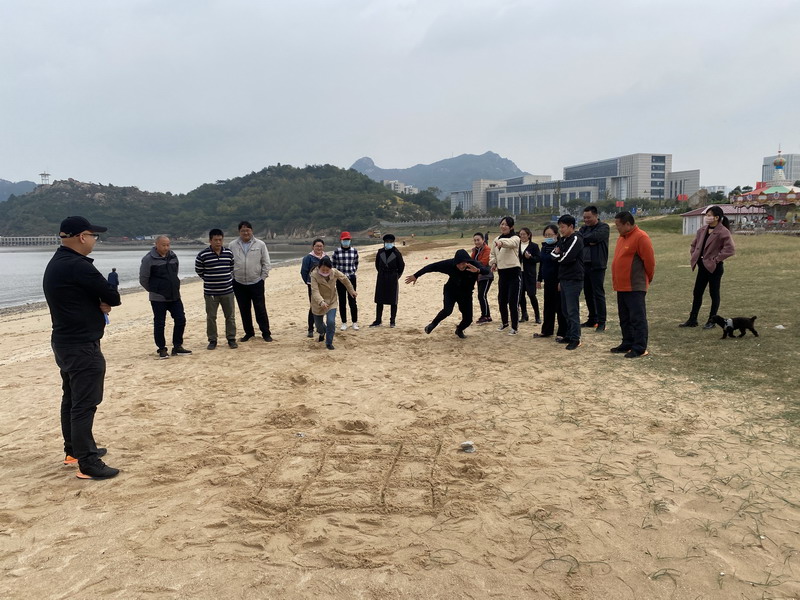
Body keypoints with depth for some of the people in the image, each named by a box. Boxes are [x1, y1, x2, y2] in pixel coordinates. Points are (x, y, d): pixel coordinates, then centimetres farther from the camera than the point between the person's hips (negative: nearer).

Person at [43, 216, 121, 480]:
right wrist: (105, 301, 5)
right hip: (82, 346, -11)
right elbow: (114, 298, -17)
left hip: (64, 342, 11)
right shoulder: (78, 266, -21)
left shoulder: (56, 263, 12)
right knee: (85, 404, -7)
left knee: (71, 398, 19)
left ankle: (74, 450, 32)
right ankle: (88, 464, -3)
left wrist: (99, 303, -3)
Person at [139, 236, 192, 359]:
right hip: (158, 298, -5)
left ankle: (177, 347, 16)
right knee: (159, 324, 2)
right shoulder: (149, 259, -11)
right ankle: (162, 349, 14)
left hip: (175, 296, 5)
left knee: (180, 320, 5)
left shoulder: (173, 256, 6)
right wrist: (154, 290, 4)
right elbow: (143, 279, -6)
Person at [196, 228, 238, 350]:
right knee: (211, 317, 5)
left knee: (230, 316, 7)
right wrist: (209, 280, 7)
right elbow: (198, 270, 5)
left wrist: (228, 279, 10)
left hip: (227, 291, 2)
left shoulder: (229, 253, 2)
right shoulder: (203, 255, -8)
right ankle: (212, 340, 16)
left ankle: (231, 339, 19)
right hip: (210, 292, -2)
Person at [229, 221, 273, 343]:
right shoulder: (232, 246, 3)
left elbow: (266, 263, 3)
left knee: (260, 309, -1)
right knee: (244, 310, 9)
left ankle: (266, 333, 8)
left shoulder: (260, 244, 0)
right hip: (239, 284, 2)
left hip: (256, 283, -2)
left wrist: (262, 277, -2)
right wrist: (232, 278, 3)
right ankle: (249, 333, 21)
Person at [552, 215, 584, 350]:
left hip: (574, 280, -9)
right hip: (564, 280, 9)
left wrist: (557, 254, 2)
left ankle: (575, 339, -3)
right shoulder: (563, 240, 16)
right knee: (565, 310, 12)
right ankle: (568, 335, 20)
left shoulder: (576, 240, -11)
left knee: (572, 311, -7)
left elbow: (565, 259, -18)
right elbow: (555, 254, 12)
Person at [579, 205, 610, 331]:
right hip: (585, 264, 7)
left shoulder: (603, 227, -3)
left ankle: (601, 322, -2)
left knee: (598, 294, -6)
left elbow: (594, 237, -20)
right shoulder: (584, 228, 16)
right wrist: (588, 242, -15)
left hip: (597, 266, -7)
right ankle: (592, 319, 23)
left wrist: (583, 239, -6)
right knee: (588, 293, 12)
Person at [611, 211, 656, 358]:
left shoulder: (641, 237, -13)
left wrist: (648, 279, -1)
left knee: (637, 318, -5)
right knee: (624, 318, 15)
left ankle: (640, 348, -1)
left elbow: (649, 261, -13)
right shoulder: (621, 238, 14)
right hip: (622, 286, 9)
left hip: (635, 287, -9)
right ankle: (627, 344, 25)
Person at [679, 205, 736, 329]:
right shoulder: (702, 230, 7)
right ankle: (692, 320, 19)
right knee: (697, 293, 11)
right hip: (703, 266, 7)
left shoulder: (723, 232, -15)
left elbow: (730, 249, -23)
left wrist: (716, 259, -19)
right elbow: (694, 244, 21)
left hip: (714, 267, -7)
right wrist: (693, 256, 10)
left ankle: (711, 321, 14)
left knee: (714, 294, 5)